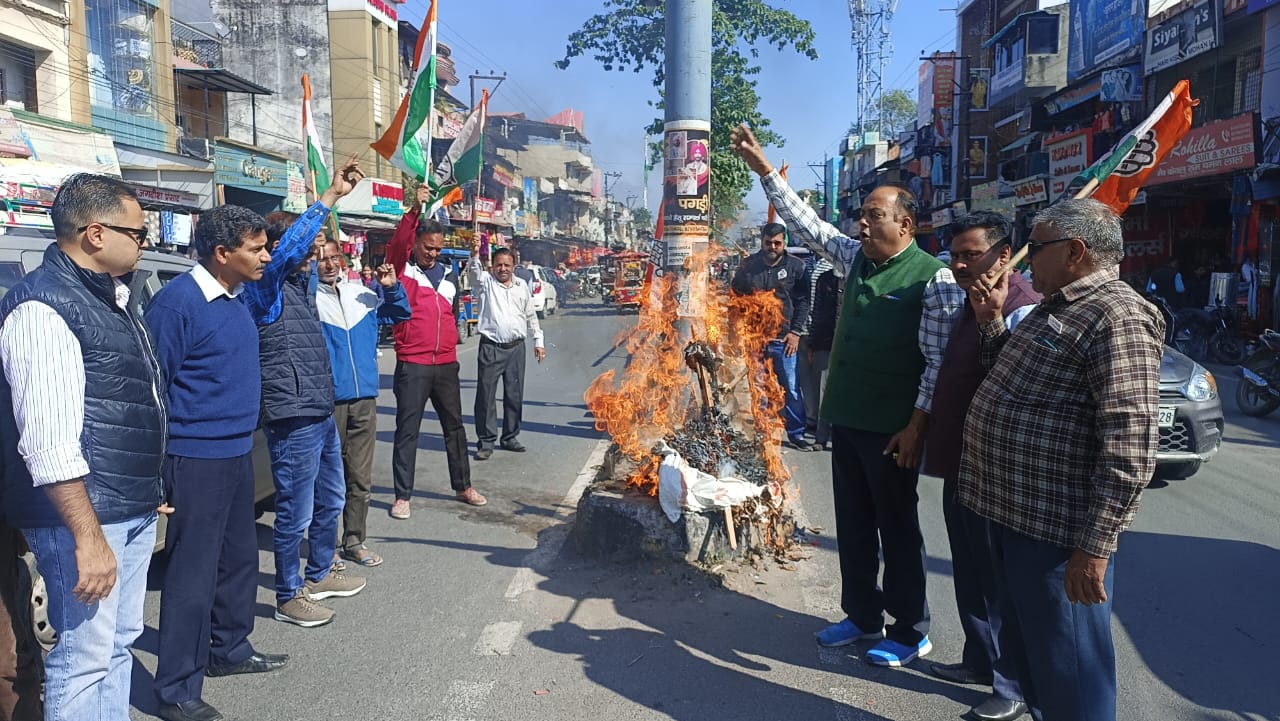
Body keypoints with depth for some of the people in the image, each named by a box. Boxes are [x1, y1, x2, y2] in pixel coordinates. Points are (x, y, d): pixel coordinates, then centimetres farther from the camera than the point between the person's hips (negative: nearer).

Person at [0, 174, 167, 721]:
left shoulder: (115, 294, 12)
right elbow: (48, 441, -24)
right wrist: (88, 538, -24)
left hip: (134, 509, 9)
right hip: (84, 514, -9)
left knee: (119, 642, 19)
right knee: (86, 656, 0)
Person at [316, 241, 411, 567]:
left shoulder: (361, 294, 10)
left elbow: (399, 314, 22)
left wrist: (392, 287, 4)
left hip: (364, 398, 5)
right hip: (328, 400, -4)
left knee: (360, 477, 12)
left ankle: (354, 541, 25)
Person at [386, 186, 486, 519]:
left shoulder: (448, 274, 13)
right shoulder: (402, 268, -2)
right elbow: (397, 243, -23)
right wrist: (415, 211, -35)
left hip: (446, 364, 6)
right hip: (412, 365, -5)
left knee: (454, 426, 14)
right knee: (407, 430, 0)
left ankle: (463, 486, 28)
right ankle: (402, 495, 10)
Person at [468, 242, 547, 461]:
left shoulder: (521, 286, 13)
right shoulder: (485, 282, 2)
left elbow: (531, 316, 20)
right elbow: (474, 272, -21)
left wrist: (538, 341, 17)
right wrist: (475, 255, -41)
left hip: (516, 347, 4)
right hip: (490, 347, -3)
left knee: (514, 395, 9)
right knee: (486, 395, -3)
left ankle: (510, 437, 21)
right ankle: (486, 441, 4)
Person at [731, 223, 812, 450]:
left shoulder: (796, 266, 0)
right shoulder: (748, 265, 4)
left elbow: (803, 302, 0)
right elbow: (735, 297, 12)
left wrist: (795, 331, -7)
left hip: (783, 339, -2)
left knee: (790, 388, 0)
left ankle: (796, 433, 11)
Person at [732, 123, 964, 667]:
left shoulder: (934, 279, -13)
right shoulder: (855, 258, 7)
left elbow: (939, 359, -14)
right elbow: (806, 223, 11)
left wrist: (917, 425, -17)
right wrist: (763, 168, 7)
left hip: (892, 428, -7)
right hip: (845, 418, 7)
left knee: (897, 526, 6)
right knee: (852, 523, 16)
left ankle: (911, 631, 22)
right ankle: (862, 617, 32)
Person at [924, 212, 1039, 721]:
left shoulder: (1021, 310, -19)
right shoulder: (973, 305, 13)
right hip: (960, 466, 10)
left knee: (999, 581, 3)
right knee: (970, 573, 21)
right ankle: (980, 659, 37)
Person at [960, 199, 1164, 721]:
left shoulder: (1116, 317, -18)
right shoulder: (1057, 307, 14)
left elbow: (1129, 446, -25)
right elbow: (1009, 378, 27)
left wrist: (1095, 547, -26)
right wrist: (991, 319, 13)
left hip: (1056, 531, -10)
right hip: (1012, 512, 10)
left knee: (1066, 670, 5)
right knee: (1023, 644, 23)